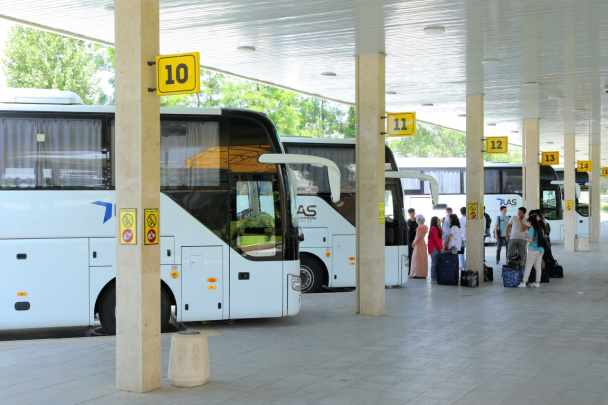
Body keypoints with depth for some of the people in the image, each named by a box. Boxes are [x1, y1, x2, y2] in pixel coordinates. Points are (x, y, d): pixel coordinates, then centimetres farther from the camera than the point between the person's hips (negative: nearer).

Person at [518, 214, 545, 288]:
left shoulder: (532, 229, -12)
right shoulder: (541, 229, 8)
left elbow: (530, 240, -20)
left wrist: (527, 239, 2)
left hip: (533, 250, -6)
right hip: (541, 249, 6)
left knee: (528, 266, -3)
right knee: (538, 266, 11)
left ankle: (523, 282, -3)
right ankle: (537, 282, 13)